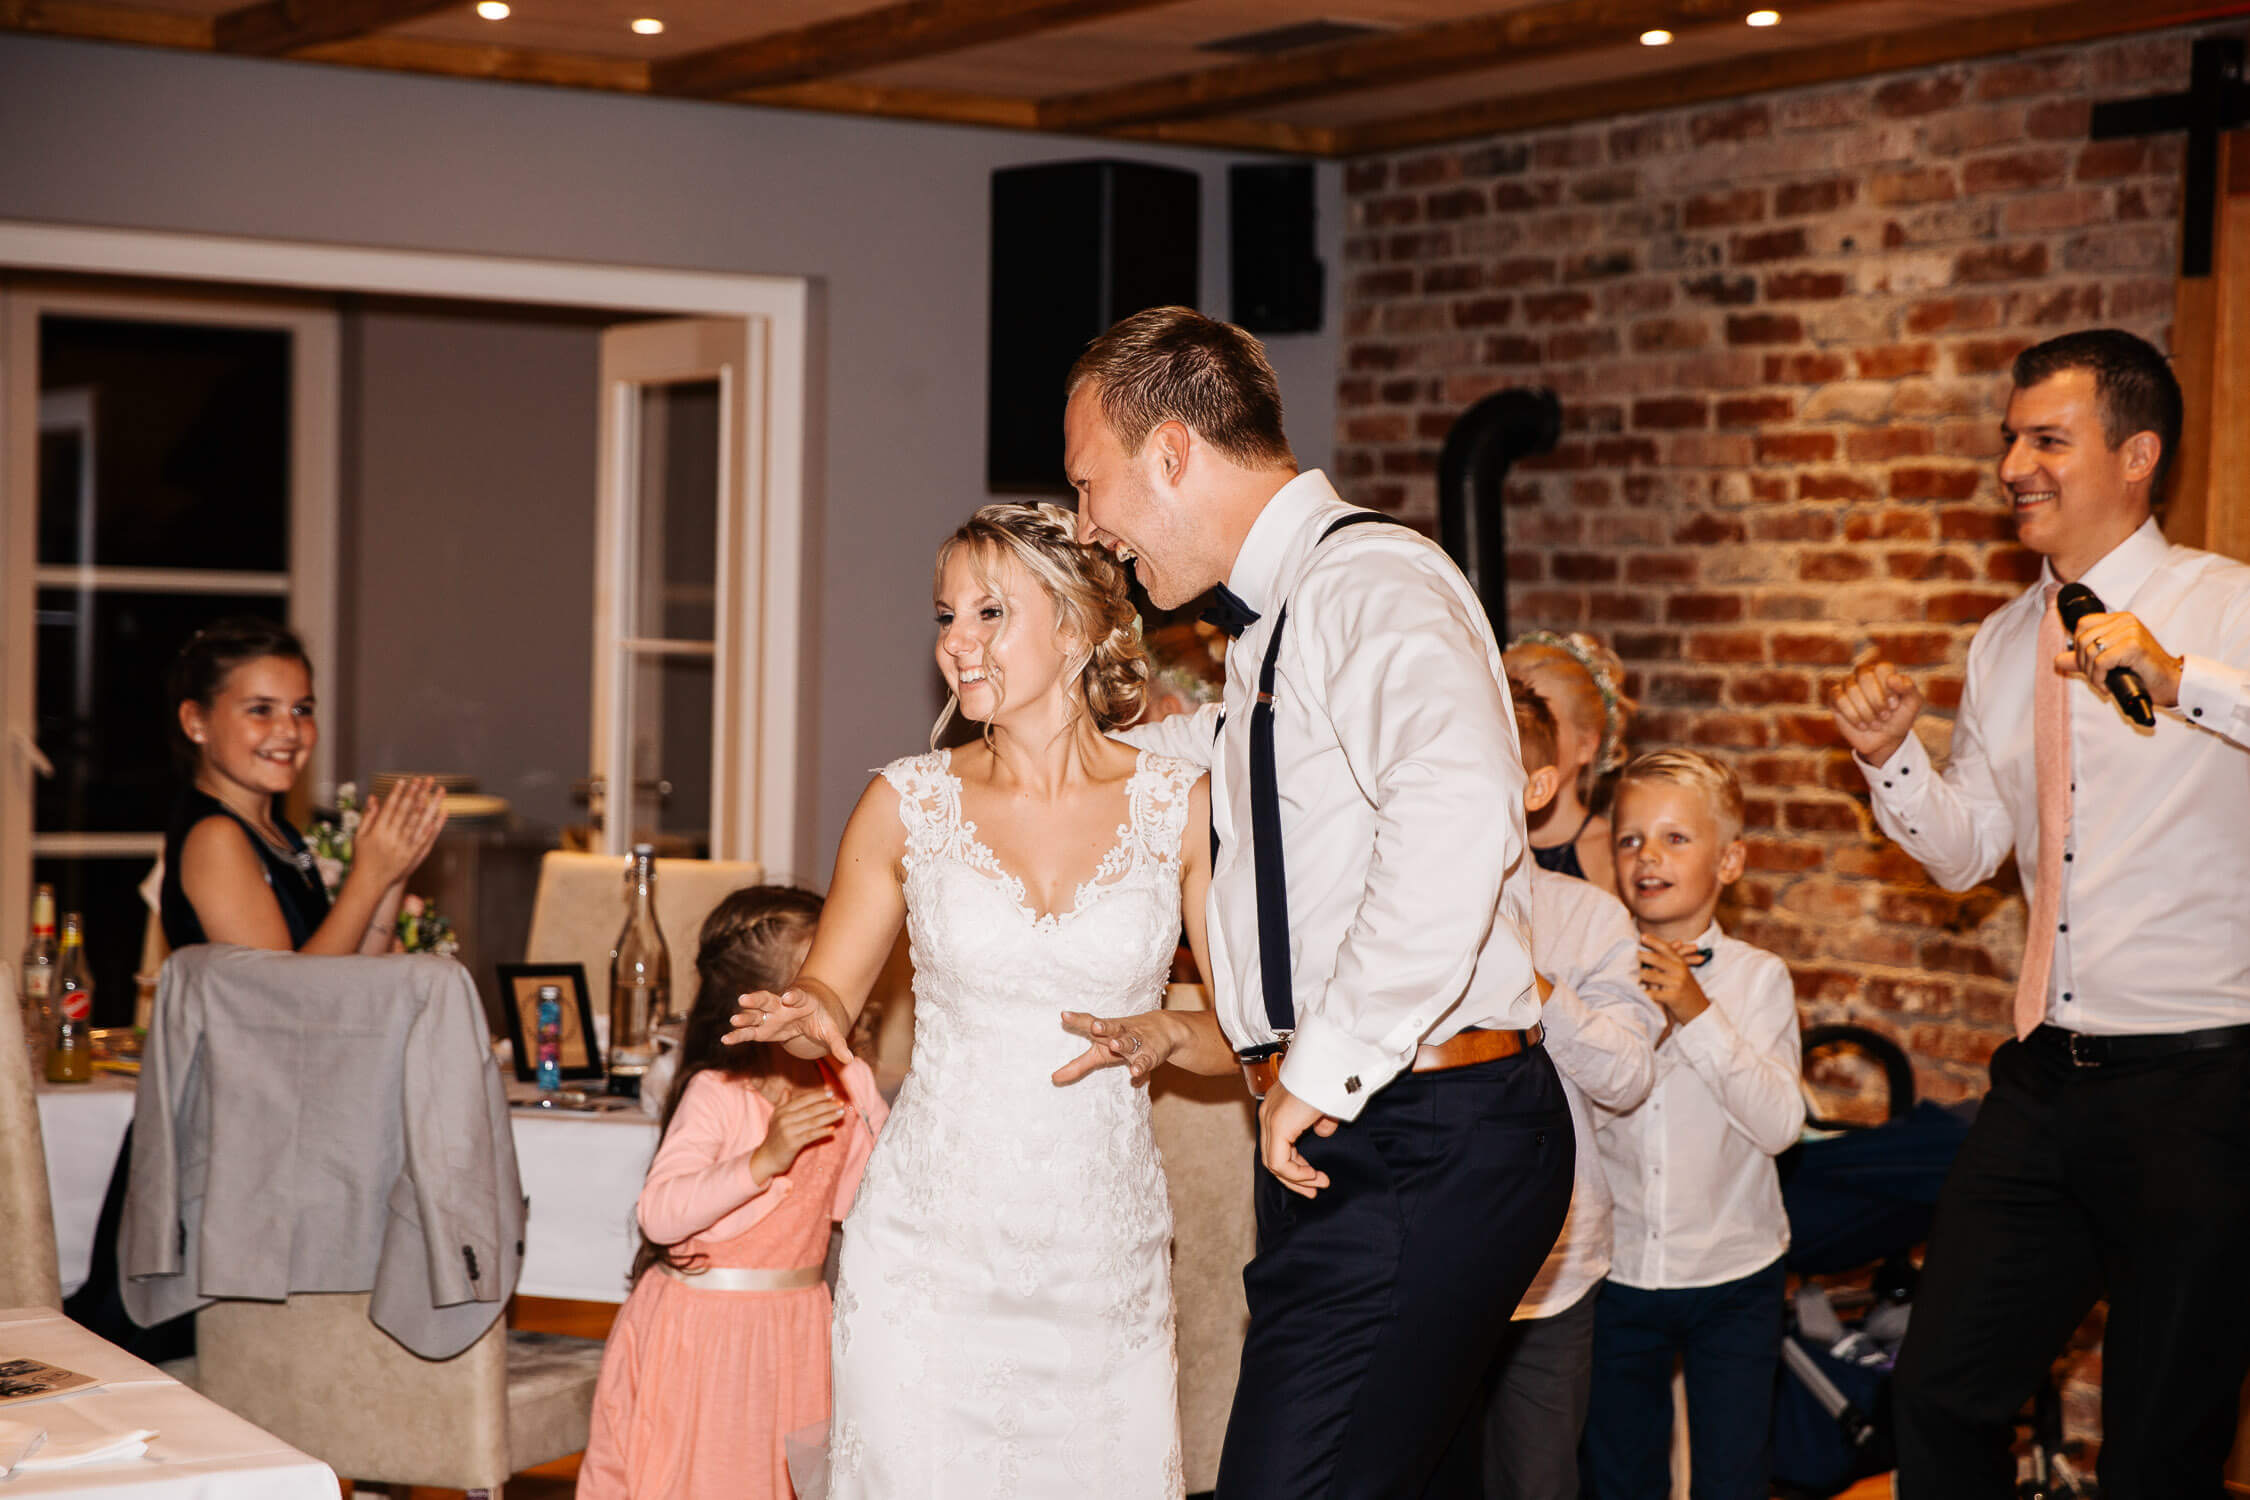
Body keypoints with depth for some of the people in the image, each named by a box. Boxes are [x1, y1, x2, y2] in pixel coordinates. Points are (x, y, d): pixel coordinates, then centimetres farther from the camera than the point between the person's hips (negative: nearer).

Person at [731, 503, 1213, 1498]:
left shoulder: (1181, 806, 0)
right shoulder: (906, 802, 2)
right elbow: (826, 989, 10)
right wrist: (809, 1017, -11)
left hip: (1105, 1256, 0)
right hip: (929, 1253, 0)